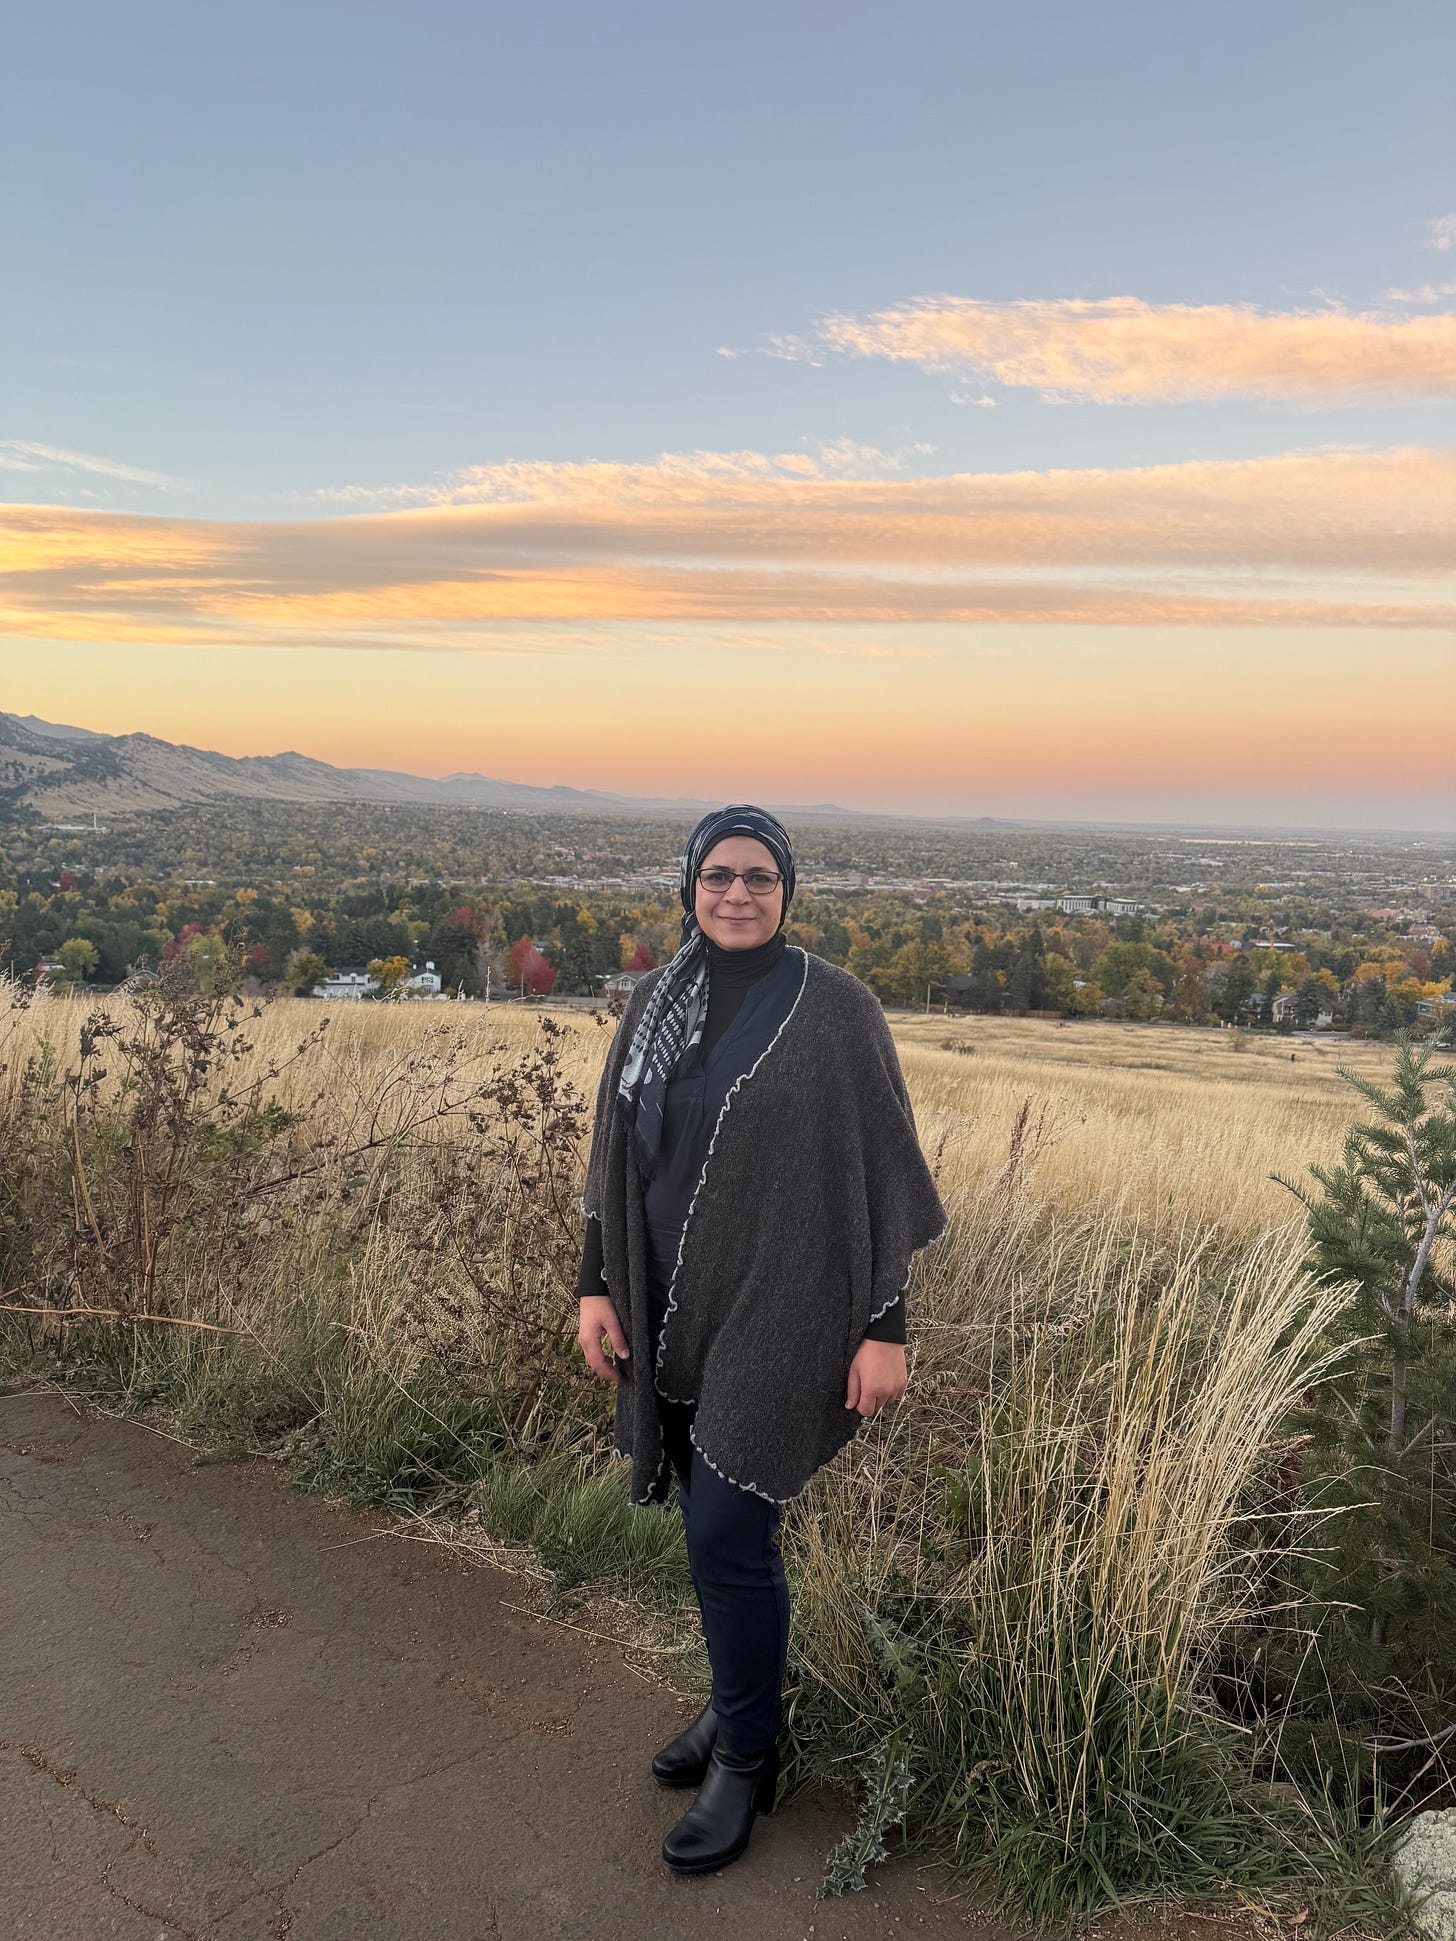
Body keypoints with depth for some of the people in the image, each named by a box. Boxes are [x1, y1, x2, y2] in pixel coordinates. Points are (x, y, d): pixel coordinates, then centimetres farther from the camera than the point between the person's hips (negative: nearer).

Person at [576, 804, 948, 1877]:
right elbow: (615, 1155, 9)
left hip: (777, 1306, -5)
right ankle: (746, 1696, 39)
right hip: (674, 1306, 5)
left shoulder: (834, 1005, -11)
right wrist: (597, 1286, 5)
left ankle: (748, 1757, 20)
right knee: (718, 1519, 16)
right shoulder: (656, 1000, 4)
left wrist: (885, 1328, -11)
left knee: (728, 1532, -2)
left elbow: (881, 1166, -9)